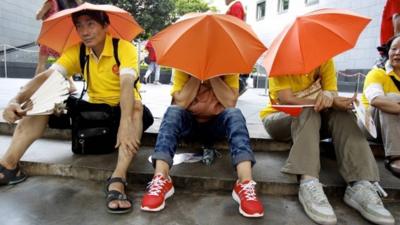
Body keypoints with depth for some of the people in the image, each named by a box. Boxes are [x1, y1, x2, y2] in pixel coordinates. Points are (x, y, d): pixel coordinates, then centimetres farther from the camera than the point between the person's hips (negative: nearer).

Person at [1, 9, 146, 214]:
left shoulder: (124, 48, -18)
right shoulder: (76, 51, -4)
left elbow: (127, 84, -34)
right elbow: (46, 77, -15)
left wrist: (125, 124, -49)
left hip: (122, 109, -4)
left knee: (136, 106, -38)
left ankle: (117, 180, -46)